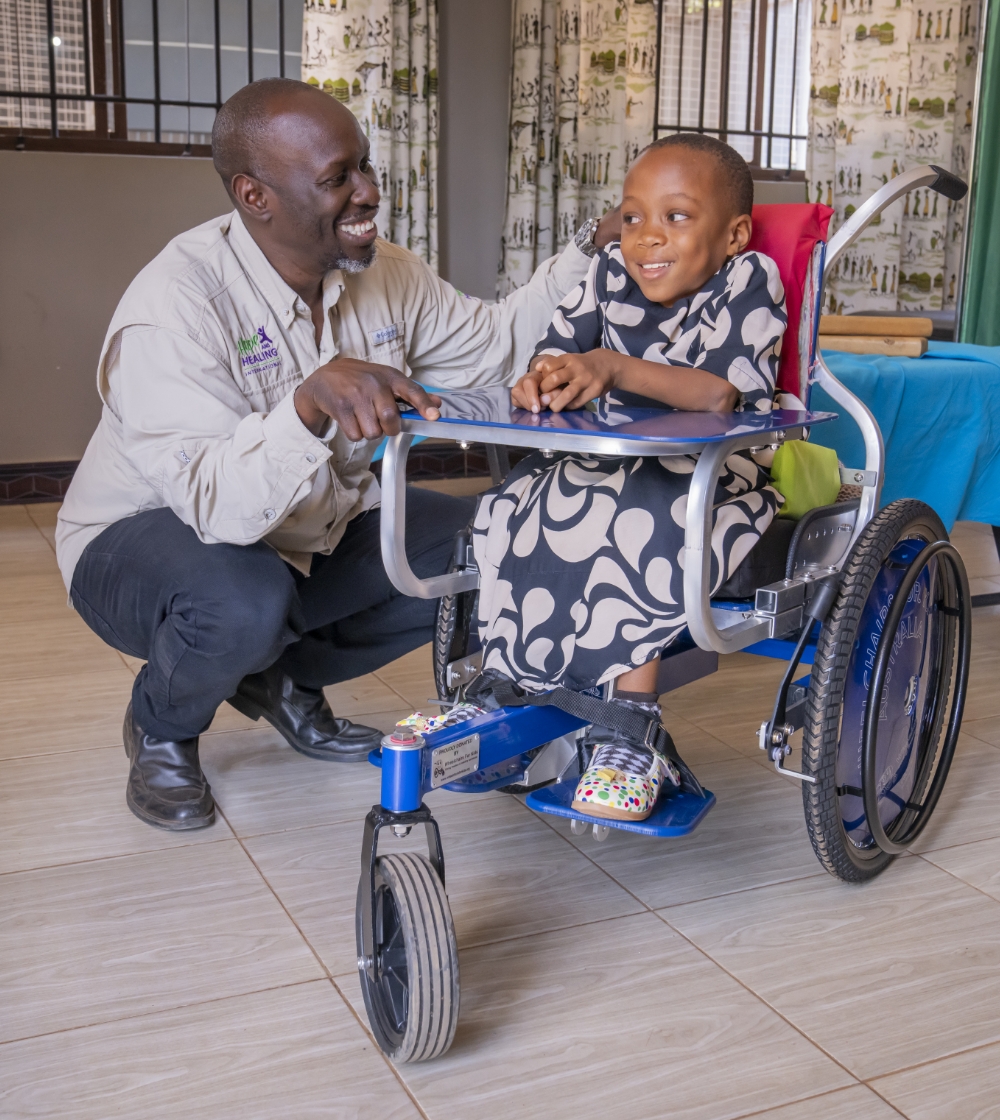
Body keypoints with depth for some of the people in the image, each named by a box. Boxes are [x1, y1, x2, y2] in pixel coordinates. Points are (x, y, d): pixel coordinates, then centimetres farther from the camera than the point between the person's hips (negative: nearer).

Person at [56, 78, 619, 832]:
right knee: (244, 603, -40)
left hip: (313, 533, 7)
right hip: (149, 537, -6)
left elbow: (498, 345, 4)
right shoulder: (178, 303, -29)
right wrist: (313, 401, -54)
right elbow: (219, 507, -38)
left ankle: (286, 678, 11)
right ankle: (162, 728, -1)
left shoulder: (383, 272, -7)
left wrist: (595, 251, -8)